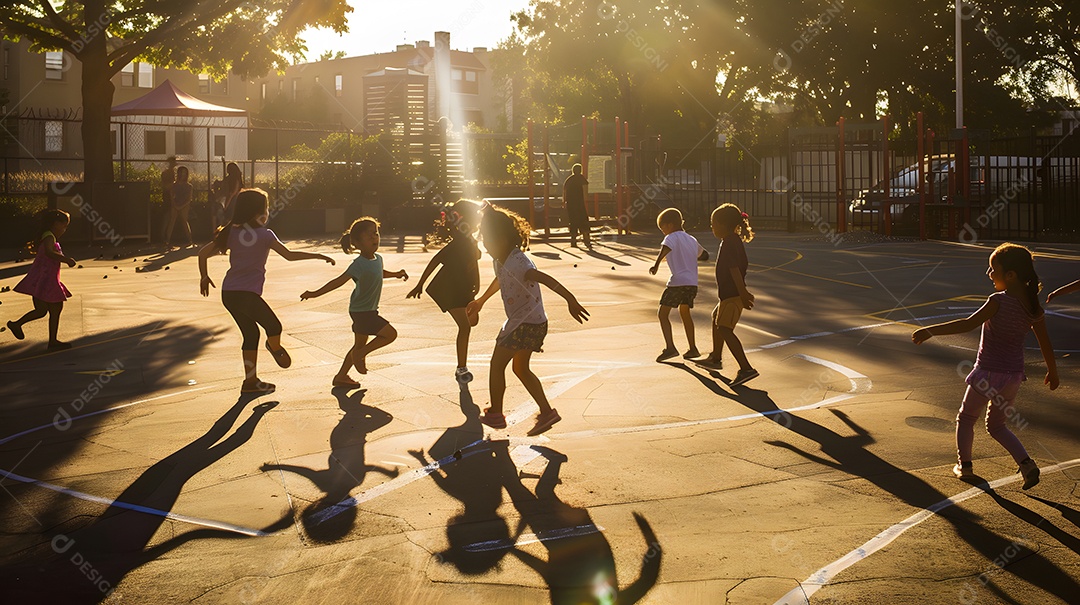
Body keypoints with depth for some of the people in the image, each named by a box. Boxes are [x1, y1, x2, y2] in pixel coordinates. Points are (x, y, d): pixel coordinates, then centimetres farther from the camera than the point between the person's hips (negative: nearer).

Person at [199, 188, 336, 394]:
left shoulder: (232, 233, 8)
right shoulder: (265, 235, -7)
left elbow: (203, 253, 7)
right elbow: (289, 255, -10)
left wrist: (204, 277, 19)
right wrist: (319, 256, -3)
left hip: (228, 293, 8)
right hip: (248, 294, -8)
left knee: (251, 333, 17)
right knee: (273, 326, 14)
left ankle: (251, 380, 21)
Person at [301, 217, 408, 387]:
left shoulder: (378, 259, 4)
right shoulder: (359, 264, -23)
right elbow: (339, 281, -25)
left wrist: (396, 274, 32)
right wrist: (316, 293, -30)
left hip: (368, 310, 9)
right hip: (361, 311, -9)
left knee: (360, 345, 17)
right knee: (390, 333, -13)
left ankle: (341, 376, 27)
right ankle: (360, 354, 0)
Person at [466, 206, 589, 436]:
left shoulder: (516, 263, -26)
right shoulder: (501, 260, 5)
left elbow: (544, 278, -40)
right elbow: (500, 280, 28)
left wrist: (570, 299, -52)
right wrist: (481, 300, 42)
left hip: (527, 324, -10)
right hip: (532, 323, 10)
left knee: (497, 365, 4)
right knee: (521, 368, 19)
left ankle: (495, 414, 17)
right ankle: (546, 412, 17)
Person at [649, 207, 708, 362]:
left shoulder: (672, 238, -4)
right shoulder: (692, 239, 19)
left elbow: (665, 249, -27)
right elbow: (704, 255, 33)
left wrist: (656, 265, -41)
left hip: (678, 282, -8)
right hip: (693, 283, 8)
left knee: (663, 314, -4)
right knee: (685, 313, 25)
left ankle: (670, 347, -18)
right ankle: (693, 348, 27)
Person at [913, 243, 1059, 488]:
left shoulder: (999, 302, -20)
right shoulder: (1034, 307, -2)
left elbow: (968, 324, -26)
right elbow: (1046, 343, 6)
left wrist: (930, 331, -23)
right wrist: (1052, 371, 21)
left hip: (988, 374, -6)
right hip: (1014, 375, 6)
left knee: (966, 417, 18)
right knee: (996, 425, 22)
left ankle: (964, 465, 18)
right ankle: (1026, 463, 6)